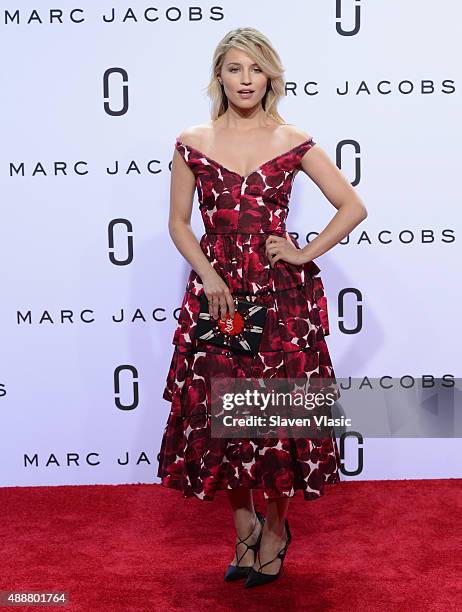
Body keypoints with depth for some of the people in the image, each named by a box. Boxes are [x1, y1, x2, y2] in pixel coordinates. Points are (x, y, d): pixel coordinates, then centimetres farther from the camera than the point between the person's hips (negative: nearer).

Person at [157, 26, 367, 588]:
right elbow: (179, 223, 7)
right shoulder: (192, 144, 4)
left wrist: (306, 254, -5)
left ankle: (275, 527, 25)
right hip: (216, 292, 1)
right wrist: (208, 275, -7)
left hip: (281, 293, -1)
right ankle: (243, 524, 27)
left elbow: (353, 207, 3)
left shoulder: (294, 143, 1)